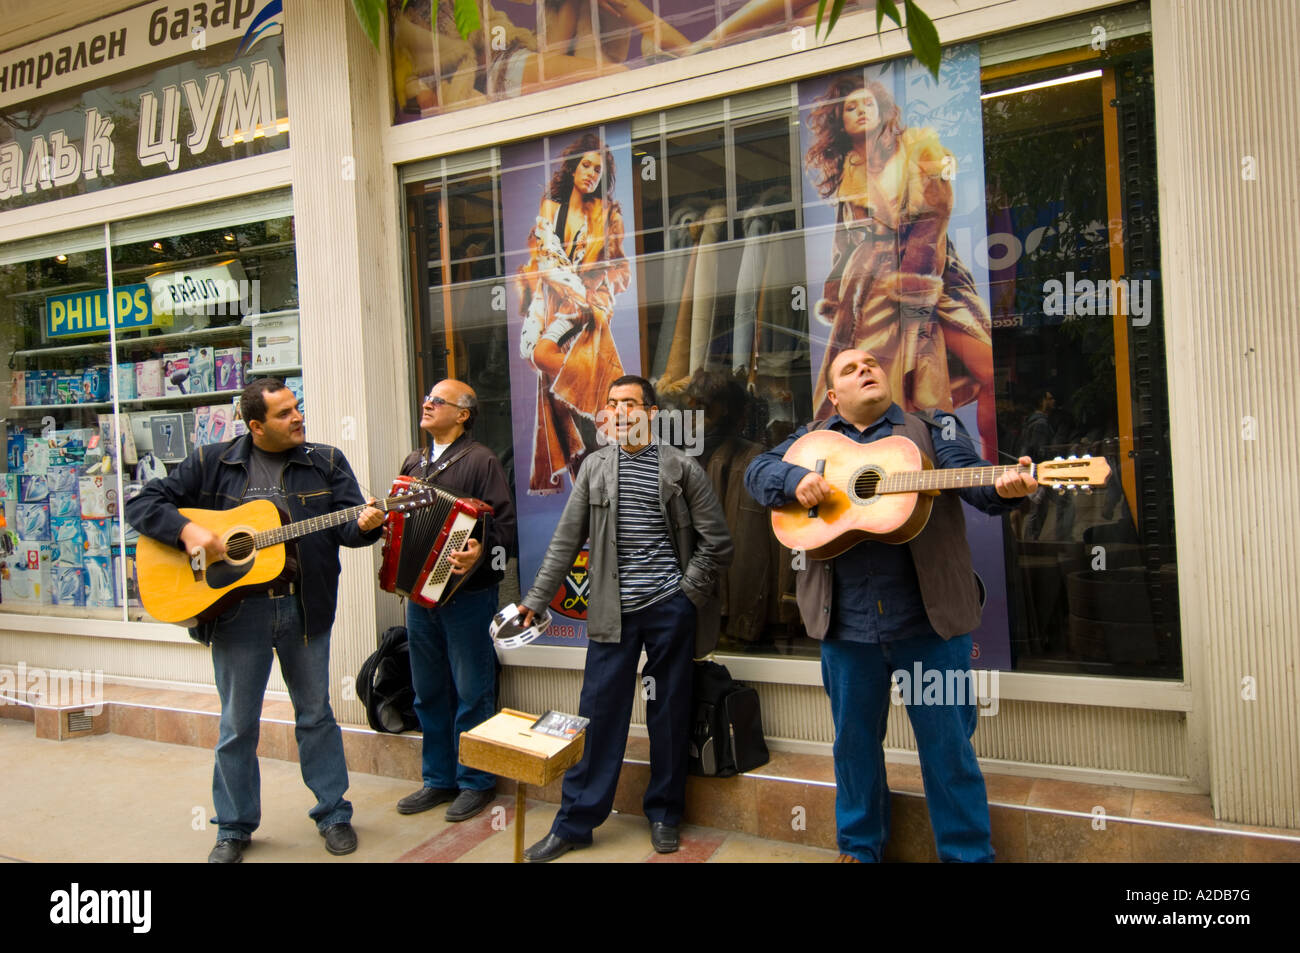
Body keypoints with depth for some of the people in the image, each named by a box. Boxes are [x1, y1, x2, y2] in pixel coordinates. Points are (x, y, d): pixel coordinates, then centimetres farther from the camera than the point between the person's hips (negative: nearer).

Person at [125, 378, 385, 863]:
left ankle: (333, 813, 27)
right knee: (237, 723, 11)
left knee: (316, 712, 12)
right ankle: (234, 827, 28)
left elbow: (345, 526, -3)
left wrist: (363, 525, -26)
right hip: (236, 608, 0)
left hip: (305, 606, 1)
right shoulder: (212, 463, 1)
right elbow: (143, 504, 3)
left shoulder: (326, 462, 3)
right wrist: (186, 530, -15)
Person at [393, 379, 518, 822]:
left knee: (471, 693, 3)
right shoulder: (414, 462, 16)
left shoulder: (481, 461, -7)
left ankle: (475, 782, 17)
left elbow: (504, 528, -13)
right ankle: (438, 778, 28)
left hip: (466, 594, -7)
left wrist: (479, 554, -30)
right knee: (429, 693, 15)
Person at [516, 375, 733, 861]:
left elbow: (717, 541, 1)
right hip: (613, 611, 2)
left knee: (669, 713, 8)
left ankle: (663, 814, 25)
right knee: (598, 713, 2)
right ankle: (575, 822, 14)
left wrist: (687, 591, -3)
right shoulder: (594, 466, 7)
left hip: (670, 608, -1)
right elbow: (567, 539, 7)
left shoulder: (681, 467, 0)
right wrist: (535, 599, 4)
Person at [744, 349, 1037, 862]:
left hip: (929, 619, -2)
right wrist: (797, 479, -14)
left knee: (948, 744, 5)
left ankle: (968, 852, 24)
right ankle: (859, 847, 34)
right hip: (846, 622, 2)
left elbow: (971, 476, -8)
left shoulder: (932, 429, 6)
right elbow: (757, 471, 7)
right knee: (854, 742, 15)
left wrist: (1003, 487, -30)